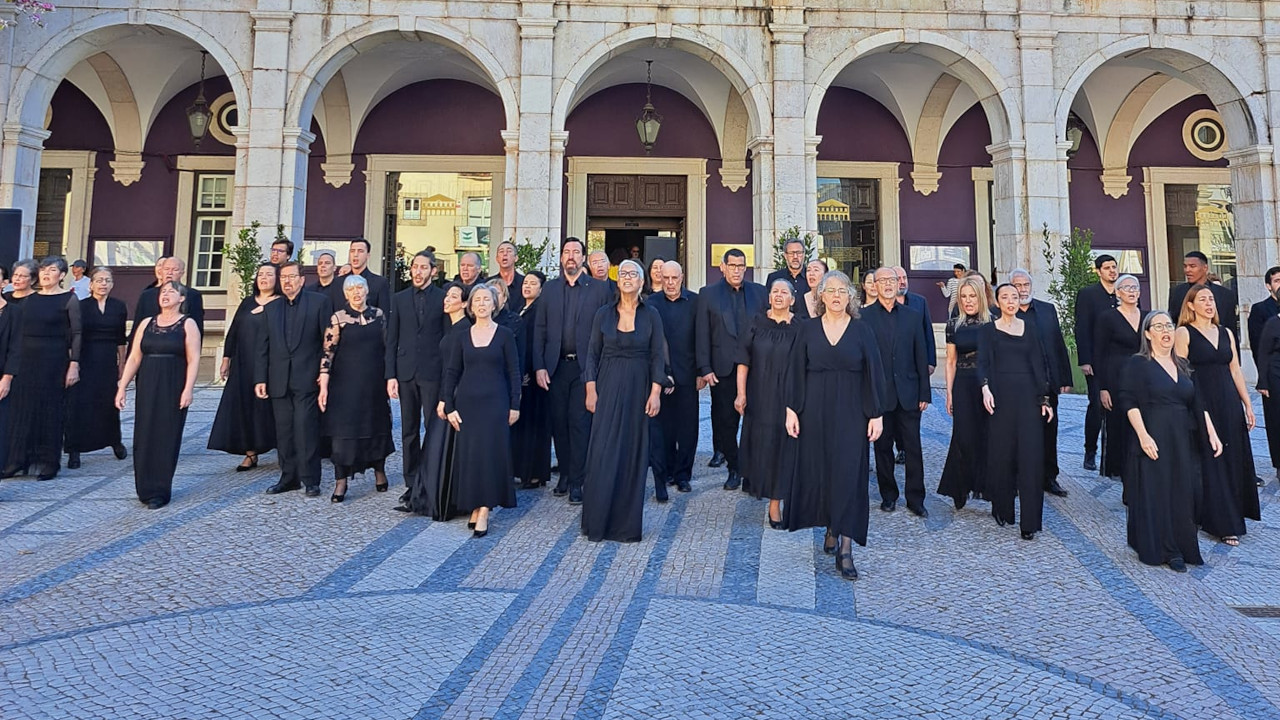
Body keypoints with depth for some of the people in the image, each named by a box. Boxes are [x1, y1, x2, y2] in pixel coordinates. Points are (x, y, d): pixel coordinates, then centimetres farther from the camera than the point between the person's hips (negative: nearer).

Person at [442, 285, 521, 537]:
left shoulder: (505, 335, -1)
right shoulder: (463, 336, 7)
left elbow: (514, 372, -1)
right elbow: (451, 372, 7)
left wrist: (515, 406, -5)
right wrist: (449, 406, 0)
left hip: (495, 403, -3)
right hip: (467, 403, 3)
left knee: (490, 453, -5)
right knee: (468, 454, 4)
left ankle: (484, 511, -1)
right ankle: (474, 507, 15)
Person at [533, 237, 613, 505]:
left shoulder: (599, 289, 2)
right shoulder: (549, 288, 10)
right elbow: (540, 330, 7)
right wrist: (539, 366, -1)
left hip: (585, 366, -3)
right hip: (556, 366, 3)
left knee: (579, 422, -3)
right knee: (559, 422, 9)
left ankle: (576, 481, 6)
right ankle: (564, 474, 24)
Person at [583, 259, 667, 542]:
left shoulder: (651, 315, 2)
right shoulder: (603, 314, 4)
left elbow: (658, 356, 0)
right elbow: (592, 354, 4)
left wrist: (655, 392, -9)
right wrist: (591, 390, -4)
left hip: (638, 388, 0)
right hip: (608, 388, 0)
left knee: (633, 452, 4)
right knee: (603, 452, -1)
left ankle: (628, 523, 16)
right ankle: (598, 521, 10)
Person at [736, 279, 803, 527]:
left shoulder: (799, 327, -1)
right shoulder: (757, 323, 1)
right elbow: (744, 360, 0)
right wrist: (741, 393, -7)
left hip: (788, 397, -1)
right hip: (760, 396, 1)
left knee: (783, 446, 1)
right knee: (760, 445, 8)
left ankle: (775, 502, 9)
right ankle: (760, 485, 34)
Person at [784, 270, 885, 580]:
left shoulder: (862, 330, 1)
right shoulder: (808, 330, 4)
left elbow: (874, 373, 0)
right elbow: (797, 371, 4)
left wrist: (876, 414, -5)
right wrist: (792, 410, -2)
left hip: (851, 413, -2)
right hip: (815, 412, 2)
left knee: (848, 475, -4)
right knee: (818, 472, 7)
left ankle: (845, 549, -2)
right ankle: (831, 530, 26)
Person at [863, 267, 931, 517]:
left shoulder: (912, 316, 7)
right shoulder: (864, 316, -1)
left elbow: (921, 356, 6)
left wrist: (924, 393, 2)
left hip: (908, 393, 2)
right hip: (879, 393, -1)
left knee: (913, 448, 4)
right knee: (883, 448, 9)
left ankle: (916, 499, 15)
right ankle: (888, 495, 23)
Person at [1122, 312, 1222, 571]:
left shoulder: (1183, 365, 13)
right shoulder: (1139, 363, -4)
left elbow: (1198, 404, 15)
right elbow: (1129, 402, -11)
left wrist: (1212, 434, 5)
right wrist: (1143, 436, -19)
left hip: (1183, 441, 5)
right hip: (1154, 440, -5)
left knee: (1183, 495, 7)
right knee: (1155, 494, -1)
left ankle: (1180, 548, 21)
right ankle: (1159, 549, 11)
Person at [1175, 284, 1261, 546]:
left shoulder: (1226, 333, 12)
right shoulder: (1184, 333, -5)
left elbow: (1235, 370, 13)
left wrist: (1247, 404, 9)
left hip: (1229, 404, 6)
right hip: (1200, 404, -5)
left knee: (1233, 460, 9)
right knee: (1209, 463, 0)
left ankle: (1233, 513, 25)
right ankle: (1223, 524, 7)